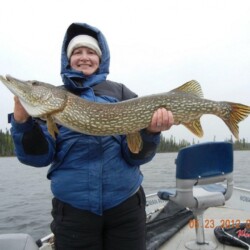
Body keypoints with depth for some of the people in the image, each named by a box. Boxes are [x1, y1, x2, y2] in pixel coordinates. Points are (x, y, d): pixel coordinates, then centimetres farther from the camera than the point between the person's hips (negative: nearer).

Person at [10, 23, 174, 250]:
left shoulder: (121, 93, 2)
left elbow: (136, 155, -3)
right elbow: (39, 156, -3)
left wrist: (150, 131, -22)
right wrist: (22, 120, -18)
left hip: (126, 204, 1)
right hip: (73, 209, 0)